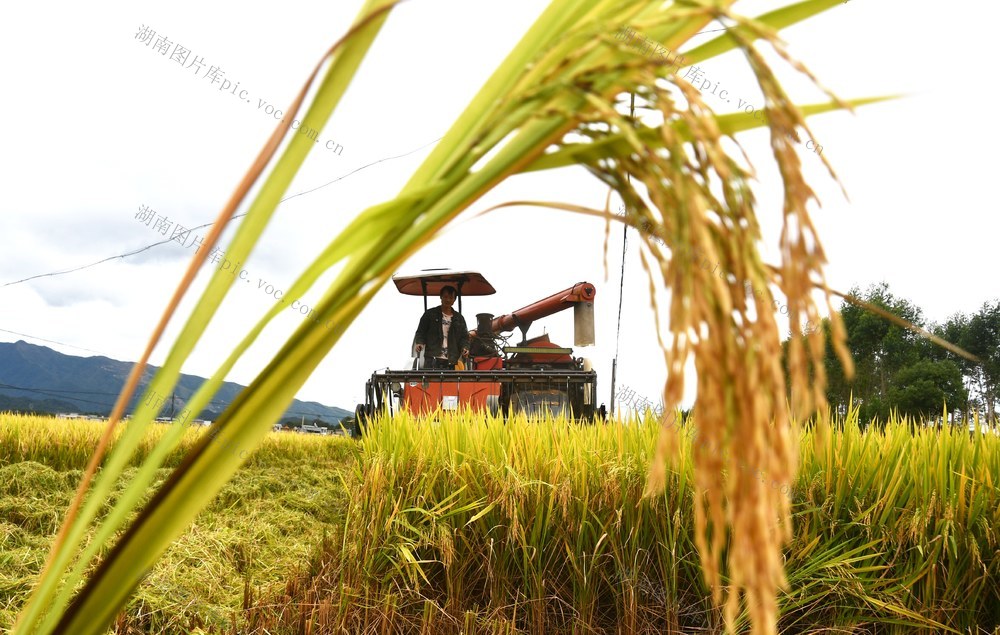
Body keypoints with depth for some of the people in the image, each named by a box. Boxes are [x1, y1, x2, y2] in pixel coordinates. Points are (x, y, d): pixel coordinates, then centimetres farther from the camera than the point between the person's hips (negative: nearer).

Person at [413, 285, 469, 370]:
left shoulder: (459, 318, 17)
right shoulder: (430, 314, 9)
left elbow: (464, 336, 18)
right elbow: (421, 332, 9)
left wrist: (464, 347, -2)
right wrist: (419, 343, -10)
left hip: (450, 361, 3)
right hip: (432, 359, -3)